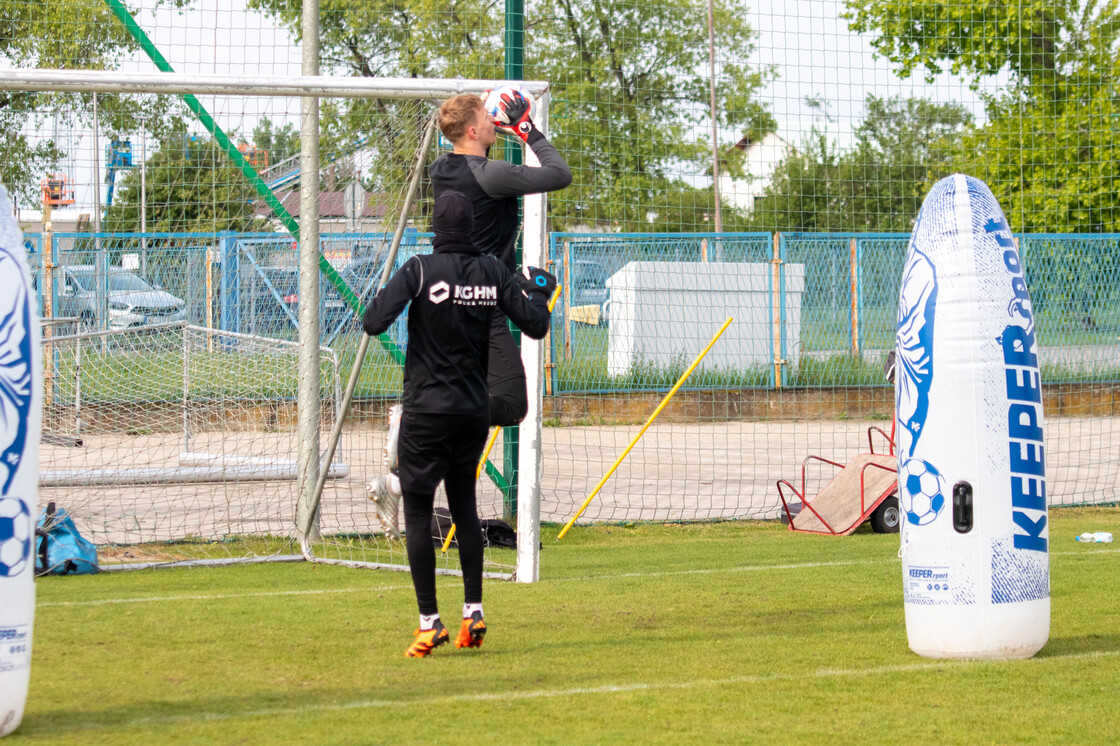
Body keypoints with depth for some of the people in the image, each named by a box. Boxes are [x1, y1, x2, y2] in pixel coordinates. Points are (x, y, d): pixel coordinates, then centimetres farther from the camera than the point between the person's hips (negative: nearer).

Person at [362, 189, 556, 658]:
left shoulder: (420, 271, -12)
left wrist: (384, 294, 1)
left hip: (427, 411, -5)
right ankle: (474, 612, 13)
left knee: (417, 511, 2)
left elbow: (373, 323, -20)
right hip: (475, 409, 5)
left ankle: (429, 623, -3)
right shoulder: (493, 273, 0)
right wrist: (539, 290, 22)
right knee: (463, 504, 18)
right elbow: (535, 326, 3)